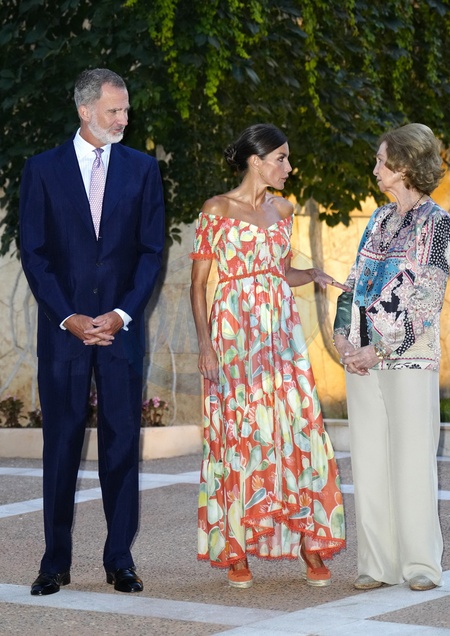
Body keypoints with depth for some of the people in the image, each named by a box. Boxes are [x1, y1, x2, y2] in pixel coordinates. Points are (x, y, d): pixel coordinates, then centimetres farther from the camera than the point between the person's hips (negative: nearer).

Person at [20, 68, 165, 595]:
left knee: (122, 440, 2)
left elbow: (151, 250, 5)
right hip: (62, 327, -1)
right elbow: (33, 253, 0)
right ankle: (56, 561, 9)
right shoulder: (42, 170, 3)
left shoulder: (142, 169, 7)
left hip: (121, 327, 1)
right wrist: (68, 319, -9)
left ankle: (119, 559, 9)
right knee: (61, 442, 2)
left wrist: (122, 314, -8)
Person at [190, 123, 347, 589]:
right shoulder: (217, 210, -3)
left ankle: (310, 544, 3)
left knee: (297, 428, -2)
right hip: (234, 331, -4)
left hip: (280, 330, 5)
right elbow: (198, 282, -3)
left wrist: (314, 274, 2)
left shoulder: (282, 209, 13)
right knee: (239, 433, -3)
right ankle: (236, 550, 5)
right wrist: (204, 343, -11)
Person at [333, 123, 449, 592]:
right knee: (368, 459, 5)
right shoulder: (379, 220, 16)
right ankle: (378, 563, 11)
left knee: (412, 456, -4)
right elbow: (354, 281, 17)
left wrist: (381, 350, -13)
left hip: (409, 356, -6)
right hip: (363, 358, 6)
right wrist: (342, 335, 1)